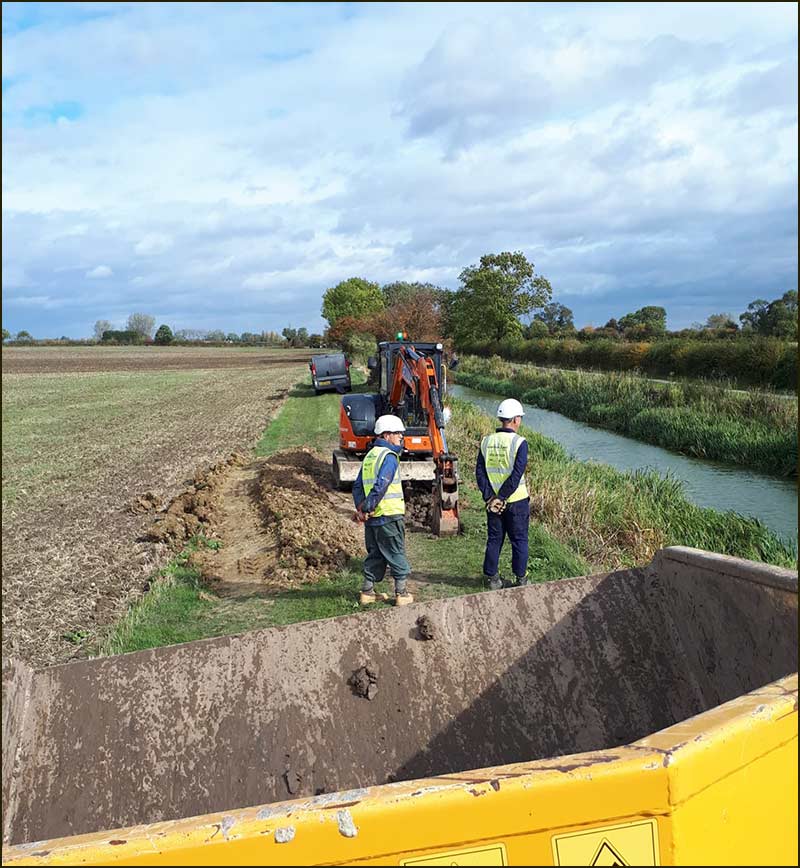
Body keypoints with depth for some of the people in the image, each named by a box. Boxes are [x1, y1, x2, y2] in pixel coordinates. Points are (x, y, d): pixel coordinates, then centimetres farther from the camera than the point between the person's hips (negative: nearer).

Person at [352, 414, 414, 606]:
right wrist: (367, 508, -18)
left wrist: (360, 508, 4)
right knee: (397, 555, 4)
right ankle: (401, 594, 9)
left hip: (372, 518, 8)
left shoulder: (370, 455, 14)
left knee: (375, 555, 16)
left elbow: (358, 485, 12)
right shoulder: (389, 456, -14)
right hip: (389, 515, -8)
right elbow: (380, 487, -23)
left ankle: (367, 592, 20)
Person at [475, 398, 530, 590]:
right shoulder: (519, 442, -14)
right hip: (516, 502, -4)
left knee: (494, 540, 13)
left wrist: (490, 497, -3)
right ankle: (520, 579, 18)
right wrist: (501, 498, -13)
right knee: (519, 540, 10)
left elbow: (480, 472, -2)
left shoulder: (486, 441, 1)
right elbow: (516, 475, -19)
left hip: (493, 501, 4)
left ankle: (491, 578, 19)